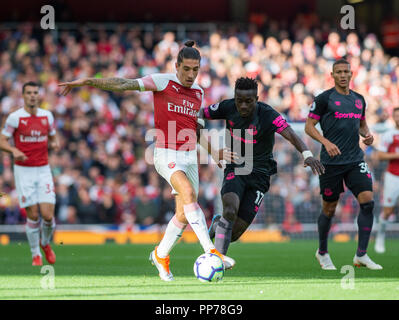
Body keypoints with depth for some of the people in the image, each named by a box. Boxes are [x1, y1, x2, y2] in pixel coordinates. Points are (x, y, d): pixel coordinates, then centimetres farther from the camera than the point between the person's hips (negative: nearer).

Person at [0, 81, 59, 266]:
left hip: (43, 170, 2)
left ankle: (46, 243, 23)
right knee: (32, 215, -6)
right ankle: (36, 254, 12)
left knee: (48, 215, -8)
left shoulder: (47, 116, 6)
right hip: (23, 170, -2)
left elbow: (53, 138, 19)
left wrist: (54, 144, -5)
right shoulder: (15, 117, -5)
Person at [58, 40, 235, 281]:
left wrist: (213, 151, 23)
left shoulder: (198, 92, 12)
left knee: (184, 214, 4)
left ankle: (161, 255, 27)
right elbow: (124, 85, -13)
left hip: (189, 155, 6)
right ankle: (211, 251, -33)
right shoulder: (163, 82, -6)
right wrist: (88, 82, -21)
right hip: (167, 154, -6)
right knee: (188, 193, -28)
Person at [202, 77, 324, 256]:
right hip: (235, 171, 1)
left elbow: (291, 135, -32)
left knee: (234, 234, -2)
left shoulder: (267, 115, -18)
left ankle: (218, 224, 35)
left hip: (258, 175, -1)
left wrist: (307, 154, -51)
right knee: (230, 210, -30)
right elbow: (200, 114, 7)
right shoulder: (228, 108, -8)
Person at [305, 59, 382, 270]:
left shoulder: (359, 99, 13)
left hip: (355, 160, 4)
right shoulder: (324, 98, -3)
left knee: (368, 202, -12)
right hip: (331, 162, -4)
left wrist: (367, 135, 5)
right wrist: (326, 142, -20)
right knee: (329, 210, 4)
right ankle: (322, 252, 26)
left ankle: (361, 255, -7)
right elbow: (309, 126, -5)